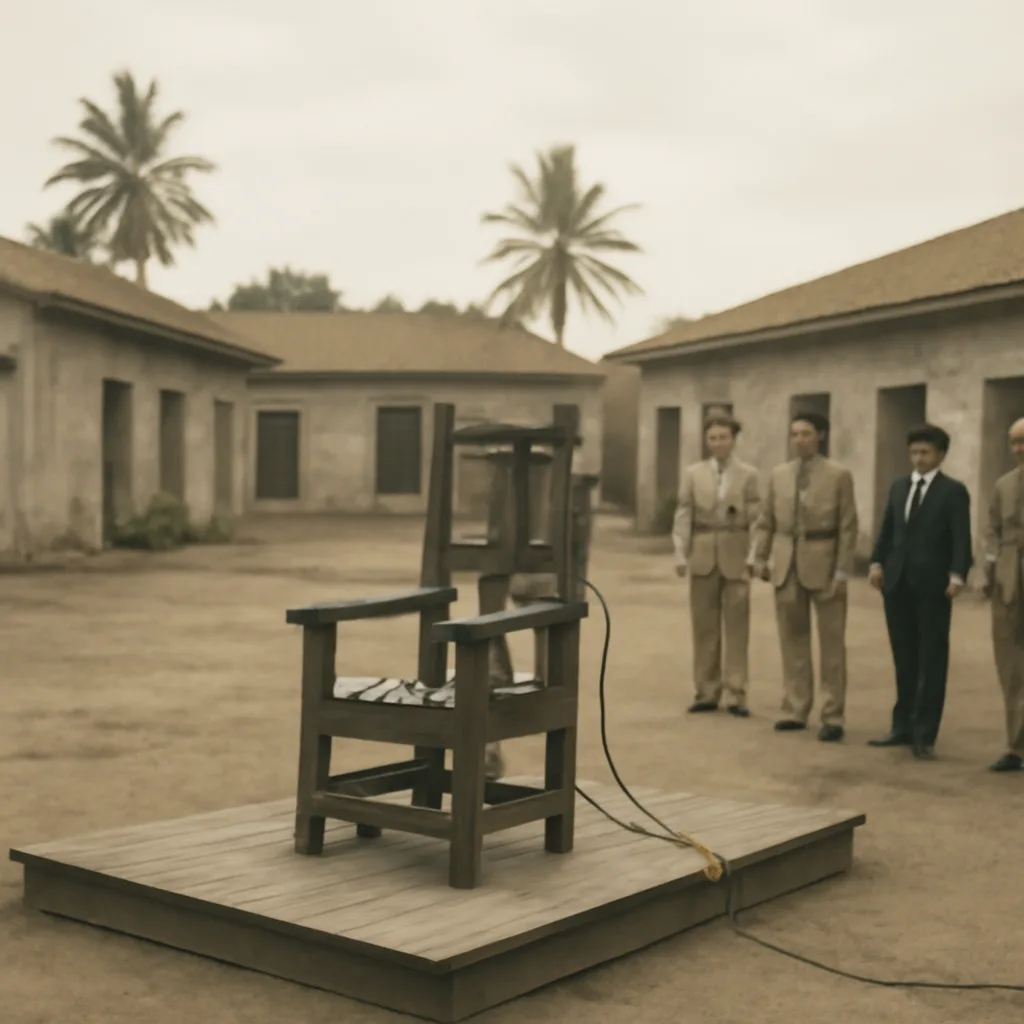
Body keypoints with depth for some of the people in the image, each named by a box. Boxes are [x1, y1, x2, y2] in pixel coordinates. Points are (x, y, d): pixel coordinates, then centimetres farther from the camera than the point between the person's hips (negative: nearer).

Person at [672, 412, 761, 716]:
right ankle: (706, 692, 14)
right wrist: (681, 554, -6)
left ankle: (736, 694, 3)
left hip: (735, 556, -1)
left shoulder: (749, 475, 3)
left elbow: (757, 516, 2)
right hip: (703, 555, 1)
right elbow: (683, 515, 3)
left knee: (736, 627, -1)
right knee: (704, 626, 6)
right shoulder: (693, 473, 7)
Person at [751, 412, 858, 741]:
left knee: (831, 644, 2)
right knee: (793, 641, 9)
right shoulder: (779, 474, 8)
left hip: (823, 565, -4)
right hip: (787, 565, 4)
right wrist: (758, 557, 1)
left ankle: (833, 717, 8)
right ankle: (795, 710, 17)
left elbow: (848, 527, -6)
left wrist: (842, 571, -11)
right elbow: (766, 521, 11)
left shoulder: (839, 475, -3)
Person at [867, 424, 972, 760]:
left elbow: (961, 538, -10)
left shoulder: (953, 491, -2)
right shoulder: (898, 487, 16)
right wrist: (877, 561, -3)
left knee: (932, 660, 0)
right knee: (904, 659, 11)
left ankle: (924, 735, 4)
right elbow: (887, 529, 13)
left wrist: (957, 574, -24)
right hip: (897, 583, 5)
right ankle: (903, 726, 19)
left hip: (932, 585, -5)